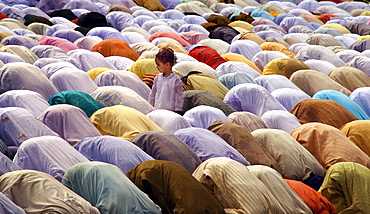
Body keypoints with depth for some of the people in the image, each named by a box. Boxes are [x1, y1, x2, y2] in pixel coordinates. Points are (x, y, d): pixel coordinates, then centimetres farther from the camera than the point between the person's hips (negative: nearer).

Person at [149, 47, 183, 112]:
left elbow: (179, 98, -4)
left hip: (170, 111, -5)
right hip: (157, 110, 5)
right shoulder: (157, 78, 8)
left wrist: (177, 111, -5)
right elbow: (152, 95, 17)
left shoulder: (176, 80, -7)